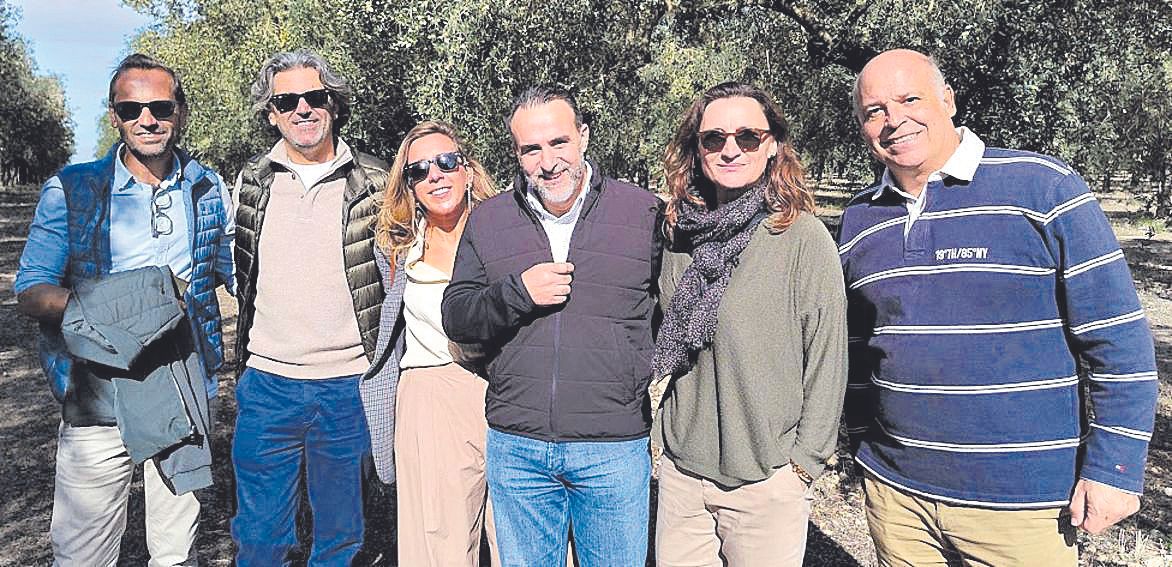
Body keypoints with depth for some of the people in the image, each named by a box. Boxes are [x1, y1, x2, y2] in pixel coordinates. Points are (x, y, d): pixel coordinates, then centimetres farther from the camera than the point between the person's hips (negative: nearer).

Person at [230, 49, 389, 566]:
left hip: (348, 384, -1)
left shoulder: (375, 183, -1)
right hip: (266, 382, 2)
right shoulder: (251, 183, 5)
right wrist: (241, 354, 13)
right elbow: (235, 271, 17)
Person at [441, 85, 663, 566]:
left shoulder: (643, 212, -2)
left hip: (616, 449, -2)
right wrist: (516, 292, -14)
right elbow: (455, 319, 4)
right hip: (515, 448, 2)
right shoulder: (488, 220, 5)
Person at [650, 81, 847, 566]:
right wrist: (664, 433, 10)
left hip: (767, 480, -4)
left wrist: (803, 462, -7)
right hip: (680, 472, 4)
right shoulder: (680, 236, 4)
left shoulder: (804, 238, -11)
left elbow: (828, 360, -8)